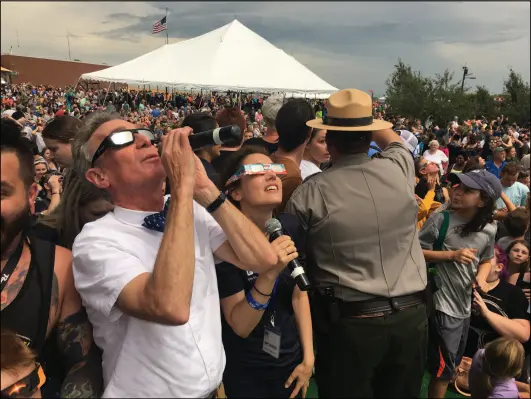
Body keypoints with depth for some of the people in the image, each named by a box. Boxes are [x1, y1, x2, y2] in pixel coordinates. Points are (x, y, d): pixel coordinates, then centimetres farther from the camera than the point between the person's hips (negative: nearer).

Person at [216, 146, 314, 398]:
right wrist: (269, 273, -35)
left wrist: (308, 357, 1)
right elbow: (240, 325, -22)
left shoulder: (290, 225, -10)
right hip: (247, 371, -4)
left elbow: (299, 293, 1)